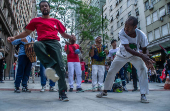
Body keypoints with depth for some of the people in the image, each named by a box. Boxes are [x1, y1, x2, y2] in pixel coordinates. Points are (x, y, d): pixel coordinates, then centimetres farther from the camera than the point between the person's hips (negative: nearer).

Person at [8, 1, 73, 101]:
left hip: (54, 43, 0)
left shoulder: (56, 21, 22)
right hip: (42, 42, 0)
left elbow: (64, 34, 21)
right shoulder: (36, 20, 21)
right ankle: (50, 65, -35)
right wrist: (14, 38, 11)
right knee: (36, 44, -40)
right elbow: (27, 32, 23)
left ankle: (62, 93, -9)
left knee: (60, 66, -15)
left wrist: (71, 37, 0)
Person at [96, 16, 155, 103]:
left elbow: (145, 50, -14)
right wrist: (142, 56, -52)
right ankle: (105, 91, 21)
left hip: (135, 55, 0)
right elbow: (127, 48, -40)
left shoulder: (141, 35, -27)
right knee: (111, 71, 0)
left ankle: (143, 95, -12)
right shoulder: (122, 33, -31)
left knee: (143, 69, -23)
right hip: (122, 55, 0)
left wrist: (146, 58, -37)